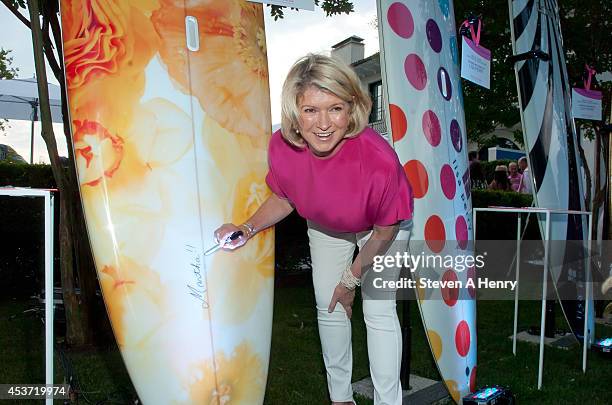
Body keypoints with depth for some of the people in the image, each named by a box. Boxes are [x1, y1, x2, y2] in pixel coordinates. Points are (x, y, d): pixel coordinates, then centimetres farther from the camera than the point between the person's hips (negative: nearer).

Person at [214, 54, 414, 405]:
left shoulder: (379, 159, -42)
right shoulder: (282, 146, -31)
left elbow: (385, 231, -23)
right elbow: (284, 198, -7)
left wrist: (352, 278, -13)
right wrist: (249, 228, -22)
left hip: (381, 231, -4)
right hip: (326, 226, 4)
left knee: (379, 311, -7)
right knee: (328, 307, 11)